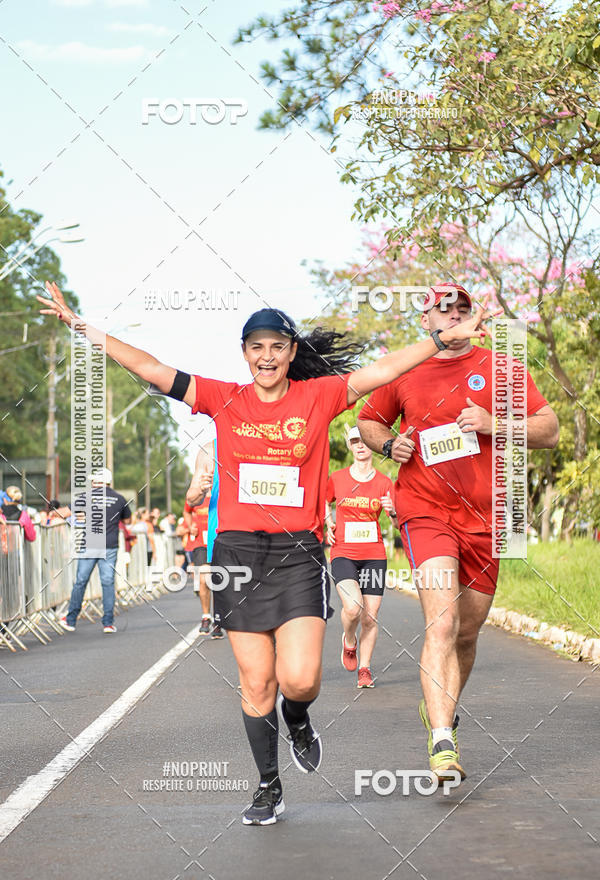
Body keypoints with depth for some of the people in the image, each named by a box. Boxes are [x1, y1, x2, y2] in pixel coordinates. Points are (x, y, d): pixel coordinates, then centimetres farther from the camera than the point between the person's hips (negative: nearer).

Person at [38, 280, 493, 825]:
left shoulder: (318, 397, 3)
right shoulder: (224, 400, 5)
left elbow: (385, 370, 0)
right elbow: (148, 368, 3)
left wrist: (446, 338, -6)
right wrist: (81, 326, -1)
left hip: (298, 553, -1)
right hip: (238, 553, 1)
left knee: (300, 679, -12)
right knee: (256, 684, 4)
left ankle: (298, 720, 24)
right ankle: (269, 787, 22)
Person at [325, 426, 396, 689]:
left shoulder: (384, 482, 4)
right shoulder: (337, 478, 3)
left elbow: (399, 523, 2)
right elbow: (325, 503, 22)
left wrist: (393, 512, -19)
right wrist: (329, 524, 4)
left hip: (374, 555, 1)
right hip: (343, 553, -1)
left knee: (370, 617, -1)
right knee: (352, 607, -22)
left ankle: (364, 669, 16)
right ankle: (349, 640, 10)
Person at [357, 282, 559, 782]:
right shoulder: (404, 373, 8)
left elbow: (549, 430, 3)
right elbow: (369, 420, 24)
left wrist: (494, 425, -13)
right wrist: (389, 444, 1)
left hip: (484, 518, 2)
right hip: (425, 512, -2)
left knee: (467, 632, 12)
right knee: (442, 622, -19)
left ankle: (439, 711, 39)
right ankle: (442, 744, -24)